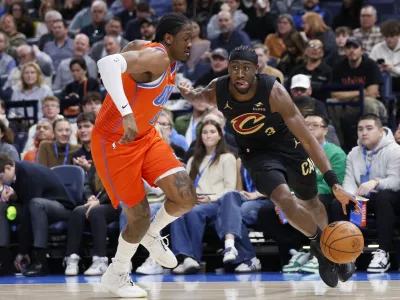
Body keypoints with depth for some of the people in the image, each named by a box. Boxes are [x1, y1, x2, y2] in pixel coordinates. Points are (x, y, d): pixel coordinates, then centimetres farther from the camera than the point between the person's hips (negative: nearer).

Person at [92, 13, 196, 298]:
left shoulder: (170, 62, 4)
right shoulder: (156, 56, -25)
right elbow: (108, 63, -43)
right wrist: (126, 114, -48)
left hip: (144, 136, 8)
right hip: (113, 142, -8)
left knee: (186, 196, -8)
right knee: (140, 217, -2)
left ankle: (152, 235, 22)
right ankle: (116, 275, 23)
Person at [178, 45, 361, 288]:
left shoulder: (273, 91, -33)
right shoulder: (216, 91, -23)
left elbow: (307, 137, -32)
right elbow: (198, 96, 5)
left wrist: (334, 183, -38)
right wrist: (189, 94, -23)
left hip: (289, 145, -1)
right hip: (256, 152, 1)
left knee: (311, 201, 18)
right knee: (284, 199, -24)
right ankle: (319, 242, 3)